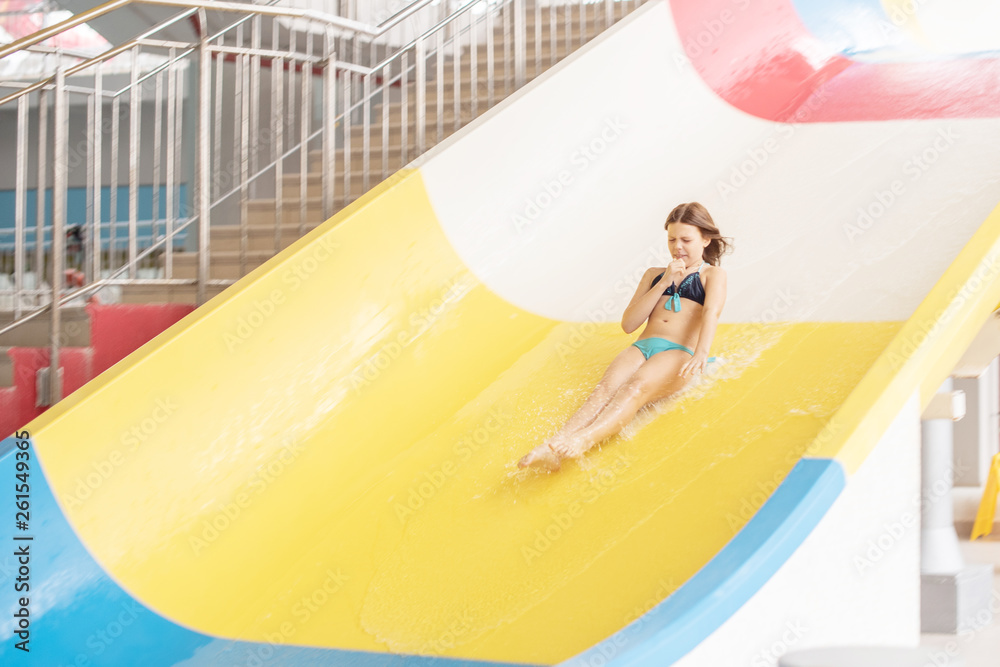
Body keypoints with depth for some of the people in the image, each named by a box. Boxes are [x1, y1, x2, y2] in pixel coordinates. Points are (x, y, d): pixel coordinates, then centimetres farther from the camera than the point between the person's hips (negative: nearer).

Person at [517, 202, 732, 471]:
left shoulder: (713, 274, 15)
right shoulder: (654, 274, 29)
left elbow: (712, 311, -8)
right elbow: (628, 323, 16)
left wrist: (702, 352, -29)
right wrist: (663, 284, 6)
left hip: (678, 353, -4)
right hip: (641, 347, 4)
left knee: (635, 389, -36)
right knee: (605, 389, -29)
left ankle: (581, 441, -64)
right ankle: (553, 446, -54)